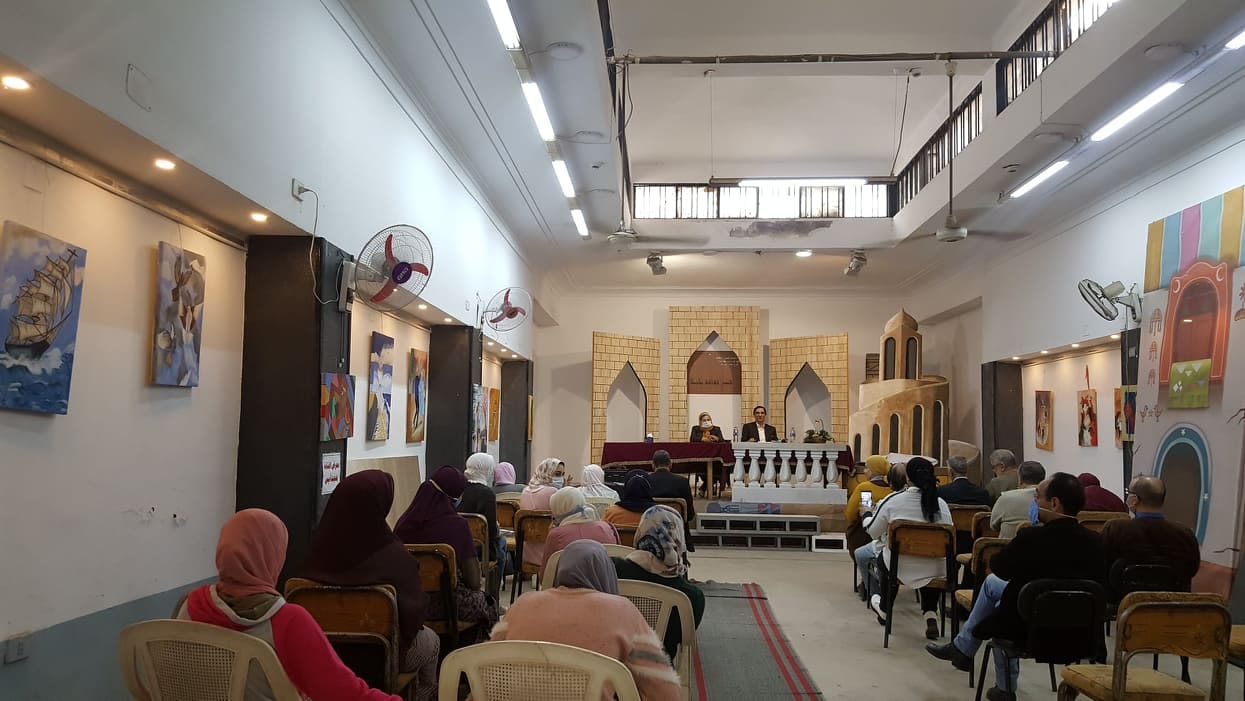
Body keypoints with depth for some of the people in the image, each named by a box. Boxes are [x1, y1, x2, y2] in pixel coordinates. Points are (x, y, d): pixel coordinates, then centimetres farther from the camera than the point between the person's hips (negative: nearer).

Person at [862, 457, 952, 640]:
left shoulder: (893, 500, -9)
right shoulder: (941, 504, -5)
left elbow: (873, 532, 2)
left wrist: (867, 518, 24)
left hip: (900, 568, -1)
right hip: (935, 571, 1)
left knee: (883, 556, 30)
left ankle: (883, 609, 47)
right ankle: (930, 614, 21)